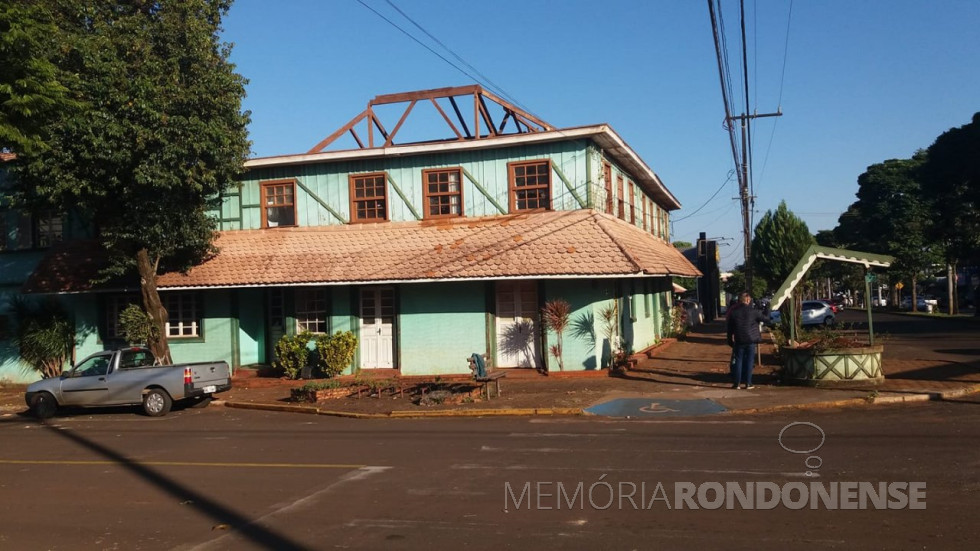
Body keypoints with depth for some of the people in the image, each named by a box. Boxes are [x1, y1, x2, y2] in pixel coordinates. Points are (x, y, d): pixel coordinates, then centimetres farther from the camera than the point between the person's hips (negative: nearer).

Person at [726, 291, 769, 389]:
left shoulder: (733, 312, 3)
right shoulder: (753, 311, -6)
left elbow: (730, 329, 7)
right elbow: (766, 319, -1)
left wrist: (730, 340, 14)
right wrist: (765, 312, 19)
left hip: (739, 341, 2)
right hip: (751, 341, -2)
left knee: (738, 361, 7)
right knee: (749, 361, 4)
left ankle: (736, 383, 5)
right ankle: (748, 383, 3)